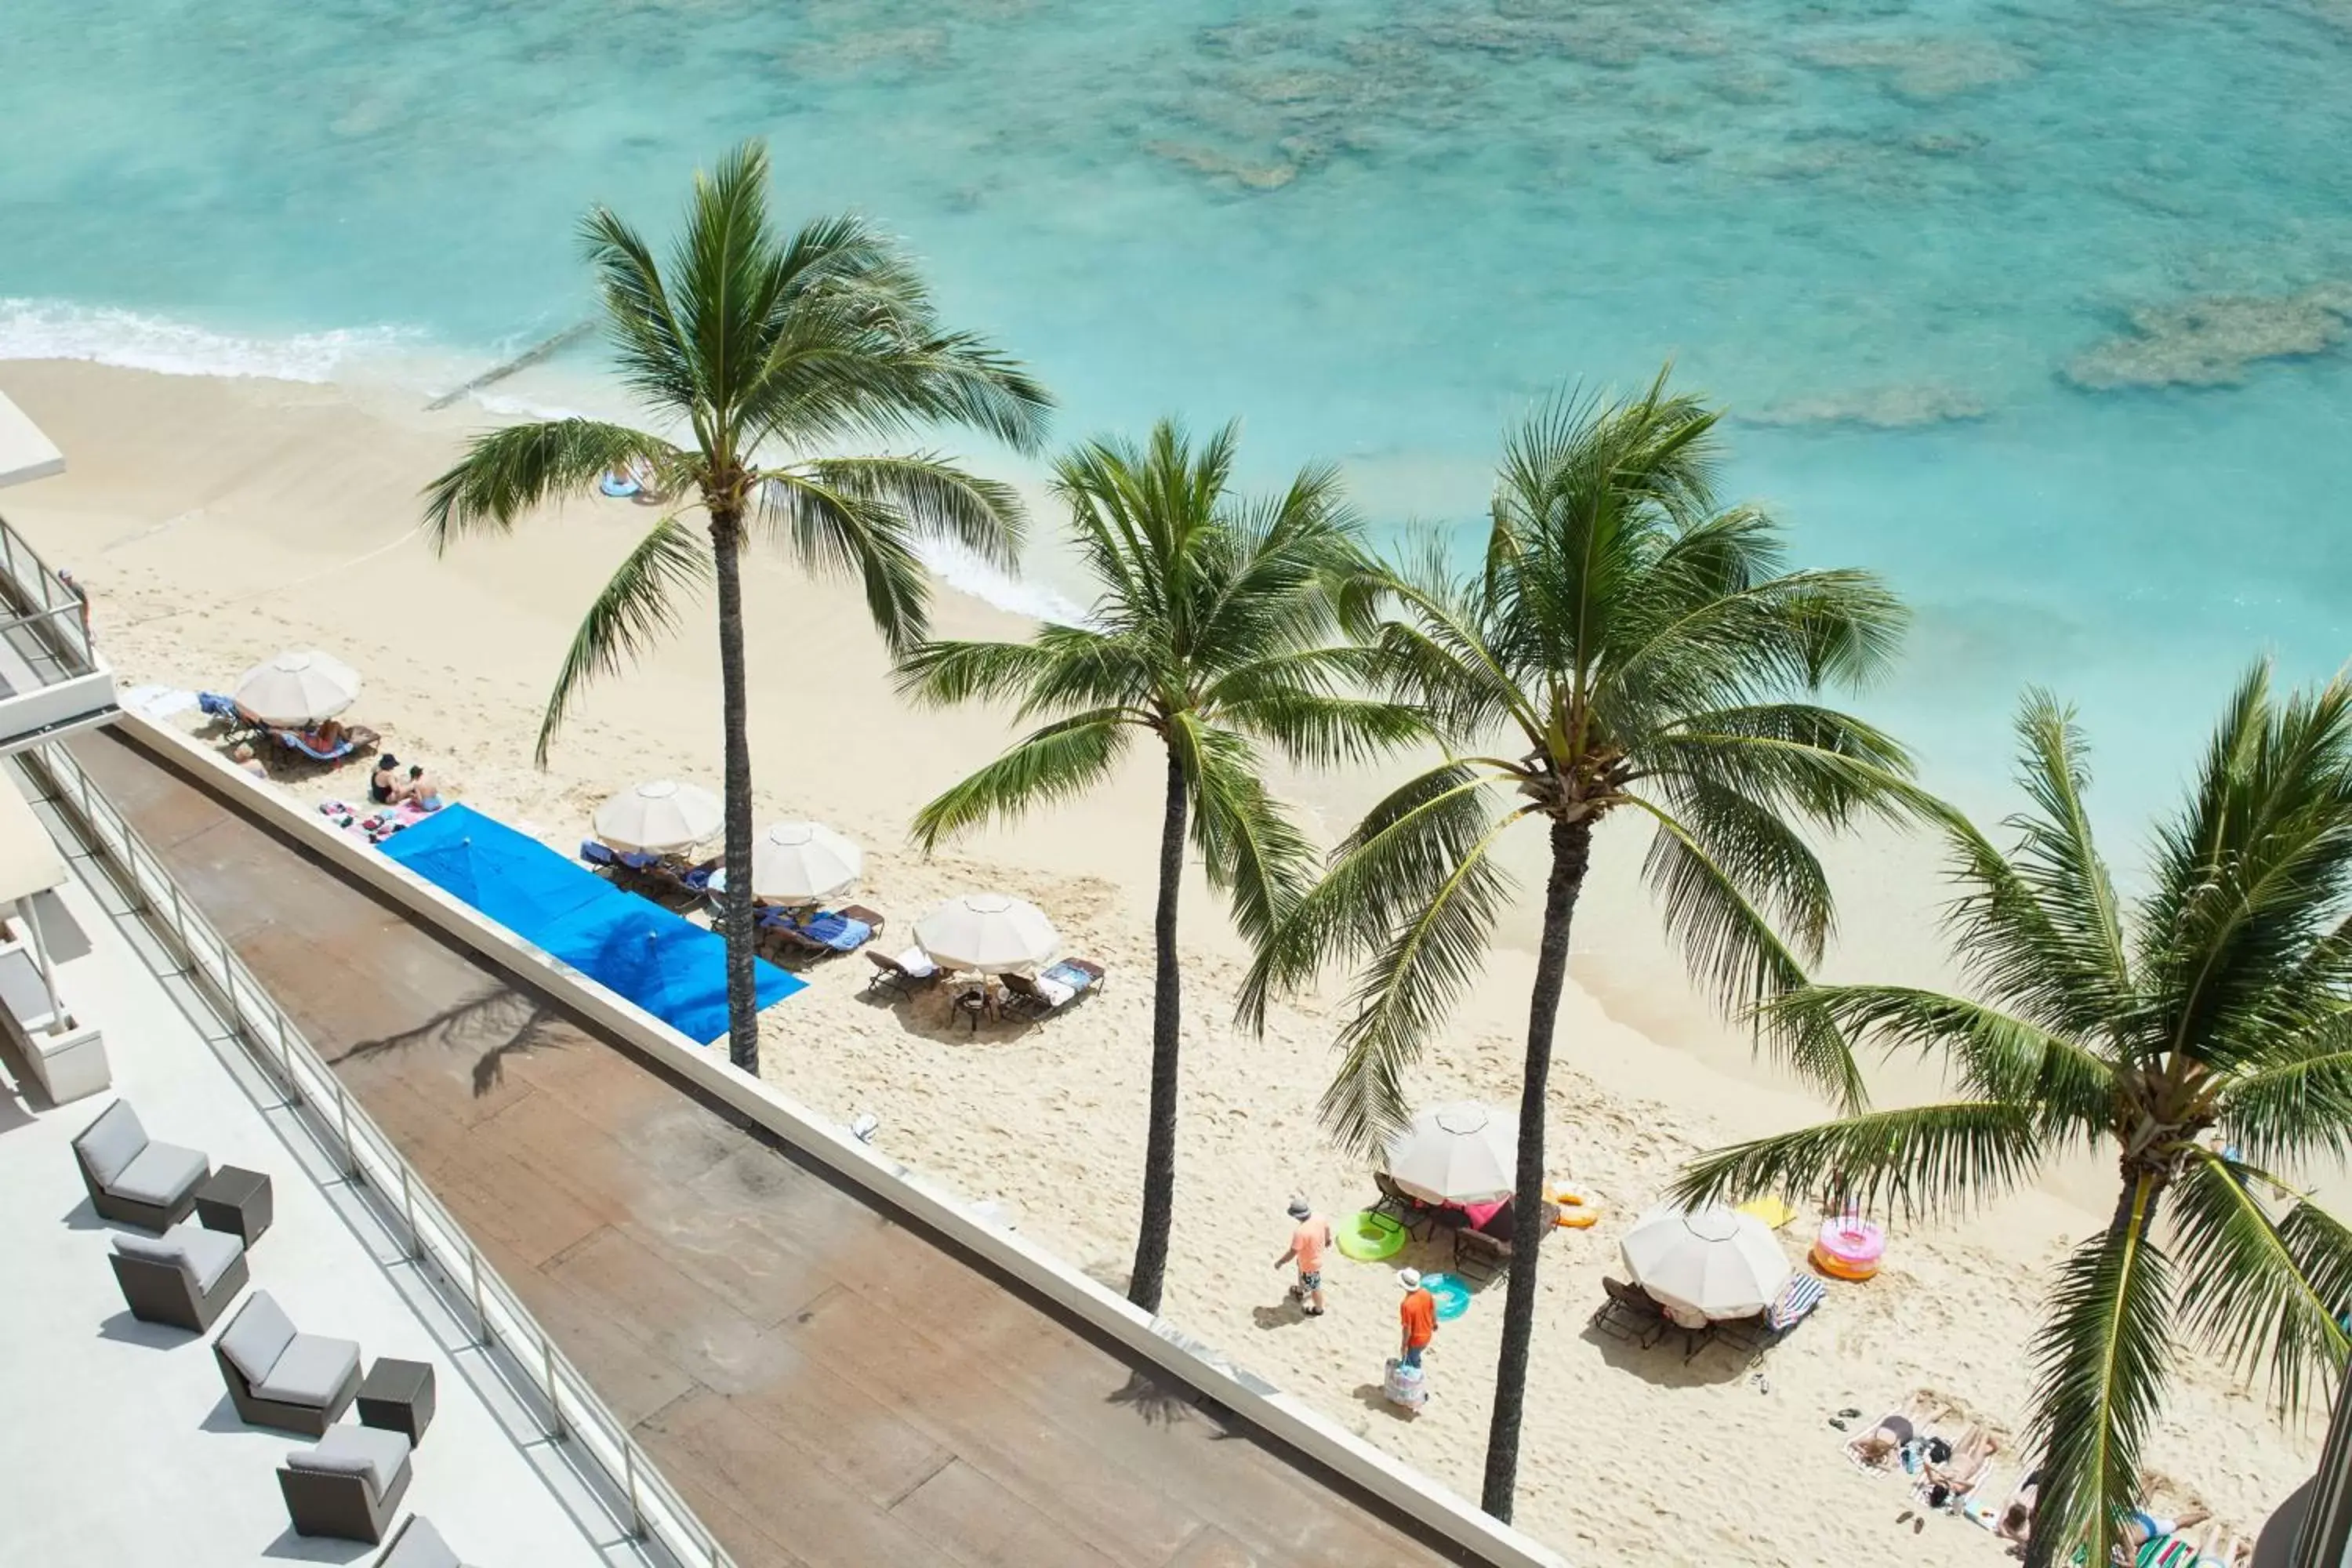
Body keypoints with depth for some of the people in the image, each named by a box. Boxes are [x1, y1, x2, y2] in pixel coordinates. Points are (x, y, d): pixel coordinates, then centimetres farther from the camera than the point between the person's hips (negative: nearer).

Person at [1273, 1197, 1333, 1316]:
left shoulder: (1300, 1231, -43)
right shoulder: (1319, 1217, -21)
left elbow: (1292, 1252, -31)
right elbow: (1327, 1228, 1)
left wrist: (1280, 1262, -14)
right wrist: (1328, 1239, 24)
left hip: (1310, 1263, -7)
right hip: (1317, 1255, 7)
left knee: (1314, 1287, 20)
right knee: (1301, 1272, 36)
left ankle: (1318, 1309, 46)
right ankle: (1300, 1291, 65)